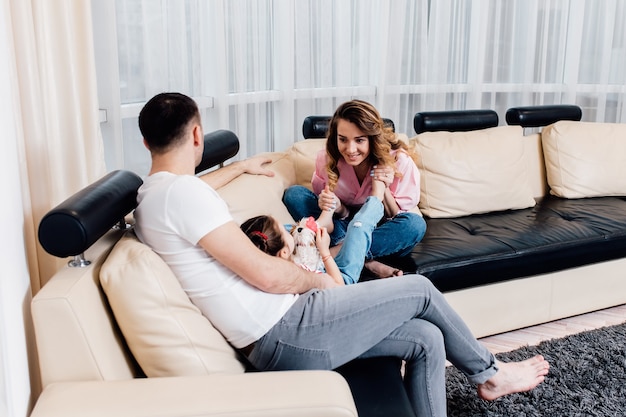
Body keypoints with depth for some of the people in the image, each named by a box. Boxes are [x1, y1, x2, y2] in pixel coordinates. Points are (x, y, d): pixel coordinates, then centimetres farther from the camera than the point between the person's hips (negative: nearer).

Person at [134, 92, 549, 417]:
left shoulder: (153, 195, 13)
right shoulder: (180, 192, -18)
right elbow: (265, 274, -21)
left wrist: (239, 167, 52)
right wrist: (316, 279, -1)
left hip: (271, 342, 10)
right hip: (285, 335, -10)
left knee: (426, 339, 8)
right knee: (421, 290, 5)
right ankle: (489, 372, 31)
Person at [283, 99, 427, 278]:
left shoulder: (399, 161, -20)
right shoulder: (327, 159, -14)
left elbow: (396, 218, -11)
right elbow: (343, 215, -5)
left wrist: (383, 188, -30)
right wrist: (337, 208, -29)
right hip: (344, 227, 2)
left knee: (415, 224, -33)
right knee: (293, 194, -19)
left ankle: (339, 252, -25)